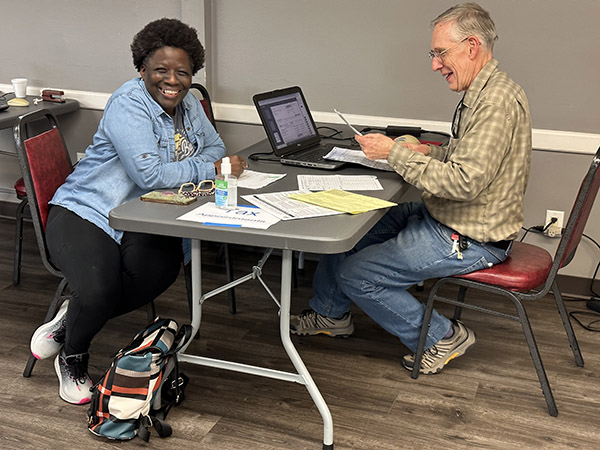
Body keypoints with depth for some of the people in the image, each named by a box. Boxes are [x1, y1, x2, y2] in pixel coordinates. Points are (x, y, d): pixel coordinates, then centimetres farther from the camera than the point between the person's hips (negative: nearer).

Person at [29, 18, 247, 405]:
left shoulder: (187, 103, 8)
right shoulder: (128, 105, -17)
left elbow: (214, 147, 15)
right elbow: (149, 173, -27)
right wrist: (210, 169, -21)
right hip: (84, 213, -6)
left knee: (160, 270, -28)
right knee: (99, 290, -32)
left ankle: (71, 322, -1)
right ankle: (73, 358, 6)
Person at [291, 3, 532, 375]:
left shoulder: (498, 101, -25)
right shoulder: (483, 93, 9)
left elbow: (465, 182, -32)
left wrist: (395, 153, -25)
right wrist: (428, 152, 7)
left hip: (468, 239, -11)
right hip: (440, 216, 11)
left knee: (354, 273, -9)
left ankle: (442, 337, 6)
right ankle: (330, 315, 33)